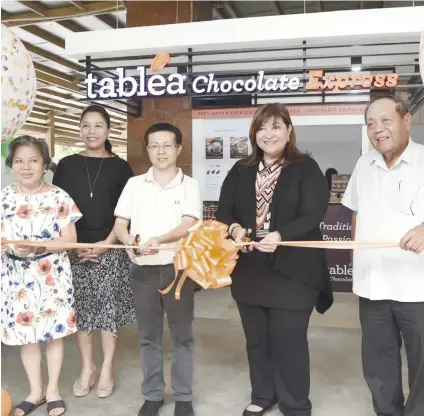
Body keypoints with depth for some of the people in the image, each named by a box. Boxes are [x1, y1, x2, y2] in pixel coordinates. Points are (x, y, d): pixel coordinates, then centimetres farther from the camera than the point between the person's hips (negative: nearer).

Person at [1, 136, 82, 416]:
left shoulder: (59, 197, -7)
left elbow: (70, 239, -9)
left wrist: (37, 246, -23)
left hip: (52, 274, -3)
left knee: (54, 331, 6)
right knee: (24, 332, 10)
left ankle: (53, 390, 25)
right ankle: (36, 391, 28)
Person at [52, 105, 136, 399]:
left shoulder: (120, 167, 2)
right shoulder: (67, 165, 6)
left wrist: (107, 243, -10)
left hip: (110, 249, -1)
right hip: (74, 249, 2)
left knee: (109, 306, 1)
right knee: (80, 307, 6)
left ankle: (107, 369, 16)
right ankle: (87, 367, 22)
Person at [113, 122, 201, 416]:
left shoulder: (189, 185, -1)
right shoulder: (135, 184, 5)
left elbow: (188, 225, -12)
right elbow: (120, 224, 4)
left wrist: (158, 239, -30)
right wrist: (129, 241, -19)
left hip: (177, 268, -2)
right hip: (143, 270, 2)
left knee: (182, 335, 8)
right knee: (149, 336, 12)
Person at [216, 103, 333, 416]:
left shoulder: (306, 168, -4)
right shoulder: (241, 171, 10)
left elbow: (312, 215, -13)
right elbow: (224, 211, 6)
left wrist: (281, 236, -29)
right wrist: (234, 228, -17)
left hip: (292, 271, -4)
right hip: (249, 270, 5)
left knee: (289, 341, 4)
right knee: (256, 339, 17)